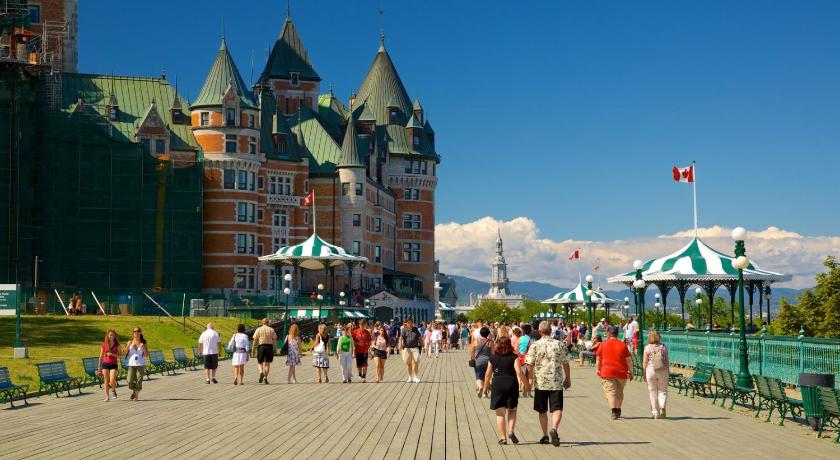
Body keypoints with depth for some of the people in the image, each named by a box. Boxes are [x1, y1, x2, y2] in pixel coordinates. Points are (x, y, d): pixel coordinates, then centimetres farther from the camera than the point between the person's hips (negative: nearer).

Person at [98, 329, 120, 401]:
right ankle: (107, 397, 11)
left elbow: (119, 355, 3)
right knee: (106, 381, 1)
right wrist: (99, 368, 8)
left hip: (113, 364, -1)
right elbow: (101, 356, 7)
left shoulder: (117, 344, 2)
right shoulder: (104, 344, 2)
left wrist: (112, 354, -16)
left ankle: (113, 390, 20)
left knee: (112, 381, -11)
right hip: (105, 364, 1)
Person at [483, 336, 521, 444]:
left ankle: (503, 437, 5)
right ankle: (511, 431, -4)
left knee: (500, 413, 6)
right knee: (512, 410, 16)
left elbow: (488, 374, 7)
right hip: (511, 384, 0)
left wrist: (485, 387, 20)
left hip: (497, 385, 0)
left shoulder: (493, 357, 3)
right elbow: (519, 372, -12)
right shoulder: (513, 357, -2)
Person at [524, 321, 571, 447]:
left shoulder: (535, 345, -4)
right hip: (557, 382, 0)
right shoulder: (559, 345, 1)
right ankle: (554, 429, -28)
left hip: (540, 383, 0)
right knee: (557, 408, -2)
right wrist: (568, 379, 18)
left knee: (542, 411, 13)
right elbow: (566, 364, 6)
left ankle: (545, 436, 18)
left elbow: (530, 365, -8)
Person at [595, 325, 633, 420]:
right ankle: (618, 410, 28)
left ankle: (613, 411, -24)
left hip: (607, 372, -2)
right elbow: (628, 360, 5)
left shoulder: (603, 344, 1)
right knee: (619, 392, 19)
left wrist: (597, 369, 17)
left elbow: (598, 359, 5)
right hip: (622, 373, 2)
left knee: (610, 392, -7)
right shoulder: (623, 345, 5)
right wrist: (631, 372, 11)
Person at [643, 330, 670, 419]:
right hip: (663, 371, 1)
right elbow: (667, 360, 3)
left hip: (651, 371, -1)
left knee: (653, 392, 9)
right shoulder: (664, 347, 0)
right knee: (662, 391, 10)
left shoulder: (648, 348, -6)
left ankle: (656, 413, 12)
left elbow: (645, 362, -4)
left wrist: (644, 374, 3)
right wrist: (668, 371, 13)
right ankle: (662, 406, -17)